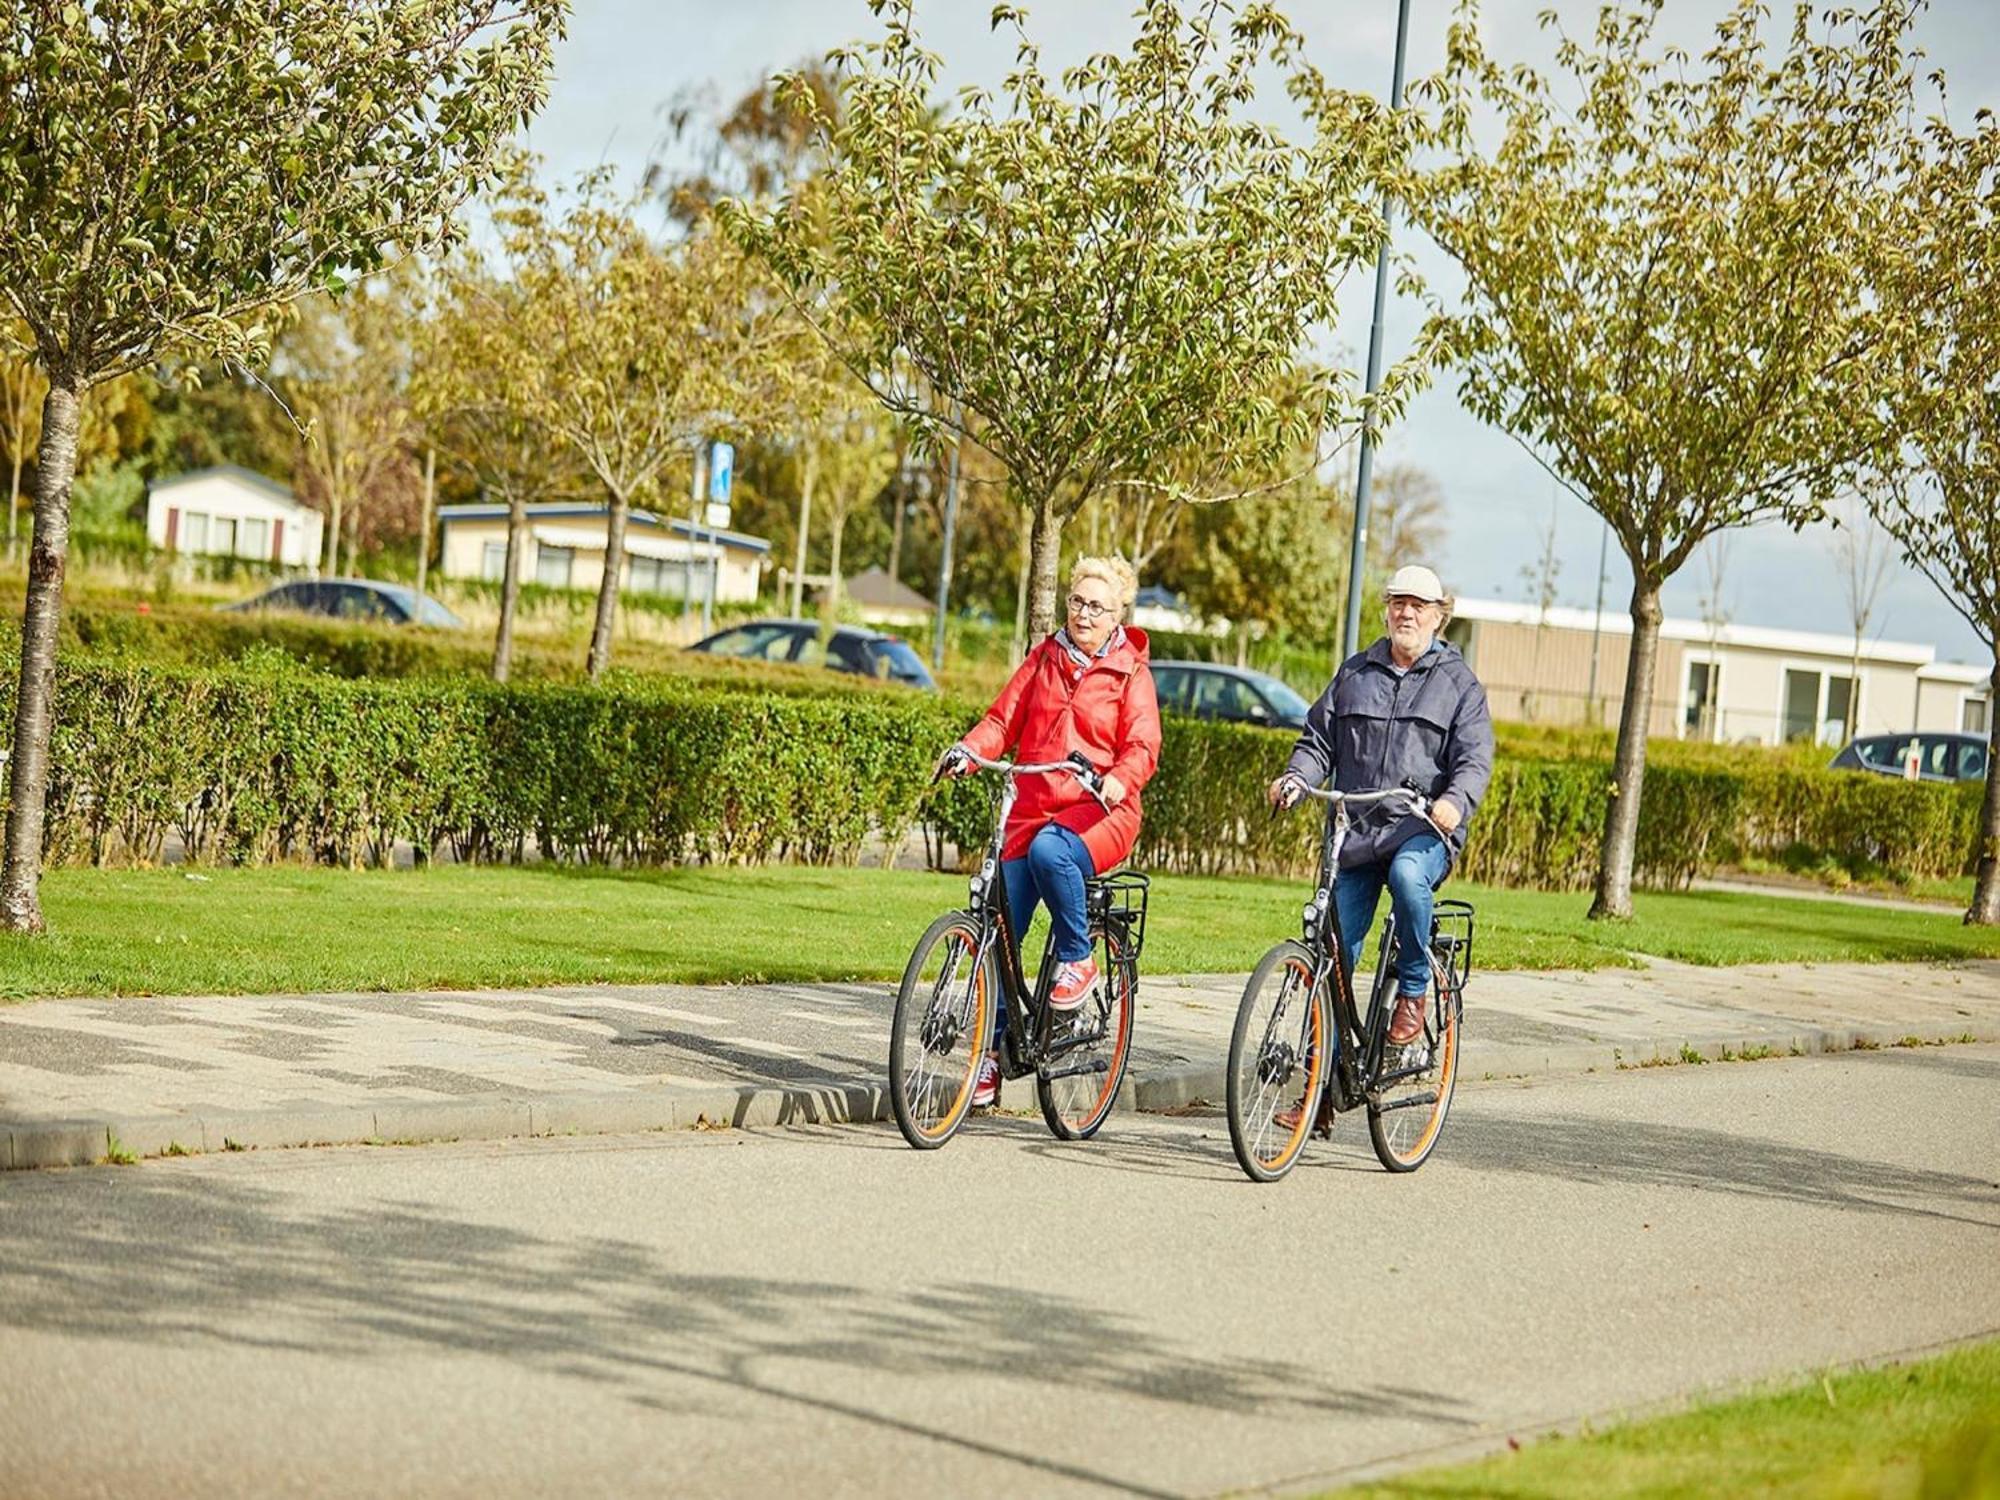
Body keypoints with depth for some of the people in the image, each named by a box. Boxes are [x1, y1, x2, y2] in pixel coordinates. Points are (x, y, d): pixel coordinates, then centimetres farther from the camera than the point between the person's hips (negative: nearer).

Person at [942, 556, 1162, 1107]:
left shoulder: (1130, 673, 2)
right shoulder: (1044, 660, 13)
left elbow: (1142, 745, -9)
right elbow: (1004, 717, 7)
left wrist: (1118, 780, -31)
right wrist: (968, 750, -14)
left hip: (1100, 811, -4)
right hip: (1032, 807, 4)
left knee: (1049, 850, -37)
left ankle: (1077, 958, -14)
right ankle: (993, 1047, 6)